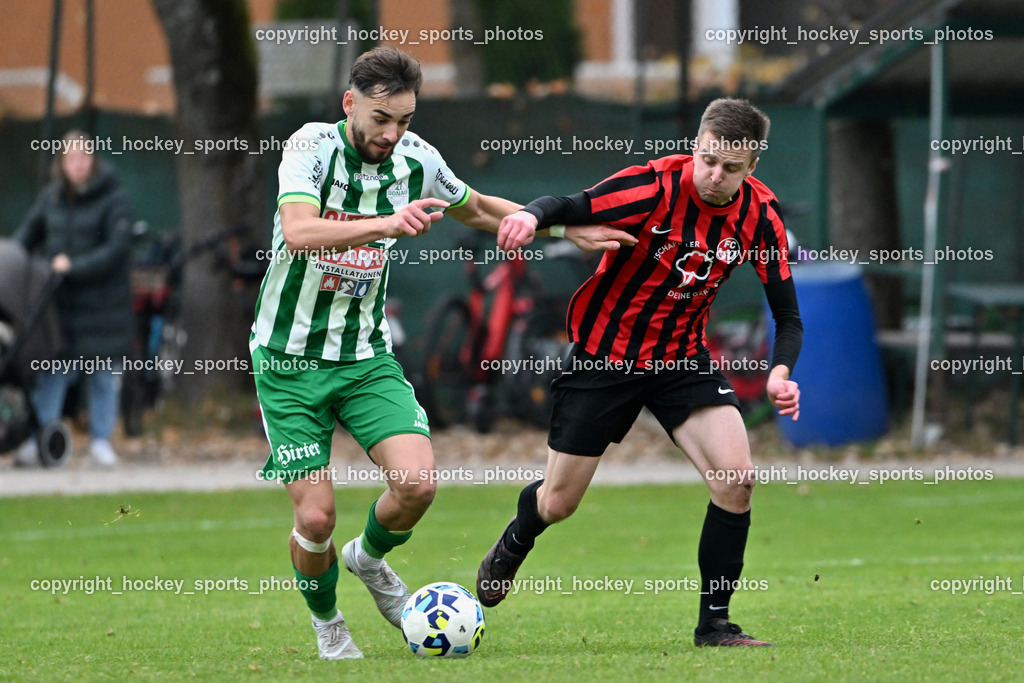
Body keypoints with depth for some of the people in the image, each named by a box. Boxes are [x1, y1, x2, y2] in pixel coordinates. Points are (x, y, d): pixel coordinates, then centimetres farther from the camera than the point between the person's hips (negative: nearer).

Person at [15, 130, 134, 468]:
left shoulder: (114, 199, -8)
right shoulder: (51, 197, 8)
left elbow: (117, 249, -14)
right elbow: (29, 231, 20)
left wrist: (75, 266, -19)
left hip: (102, 298, -3)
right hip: (60, 300, 3)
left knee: (104, 374, 4)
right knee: (51, 371, -2)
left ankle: (101, 440, 14)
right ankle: (38, 438, -1)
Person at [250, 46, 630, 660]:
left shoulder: (416, 159, -3)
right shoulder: (312, 147, -17)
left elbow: (476, 209, 19)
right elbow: (297, 232, -36)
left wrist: (568, 229, 13)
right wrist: (385, 224, -50)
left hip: (367, 353, 4)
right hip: (291, 357, -4)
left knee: (418, 482, -16)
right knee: (316, 517, -9)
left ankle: (370, 558, 18)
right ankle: (327, 622, 23)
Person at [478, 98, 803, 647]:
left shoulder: (758, 215, -11)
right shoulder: (654, 186, -23)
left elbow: (787, 315, -5)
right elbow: (568, 208, -30)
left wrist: (780, 372, -24)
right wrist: (531, 215, -53)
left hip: (682, 359, 3)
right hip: (603, 354, -3)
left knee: (737, 478, -18)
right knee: (558, 503, 7)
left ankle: (714, 622, -4)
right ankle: (512, 547, 45)